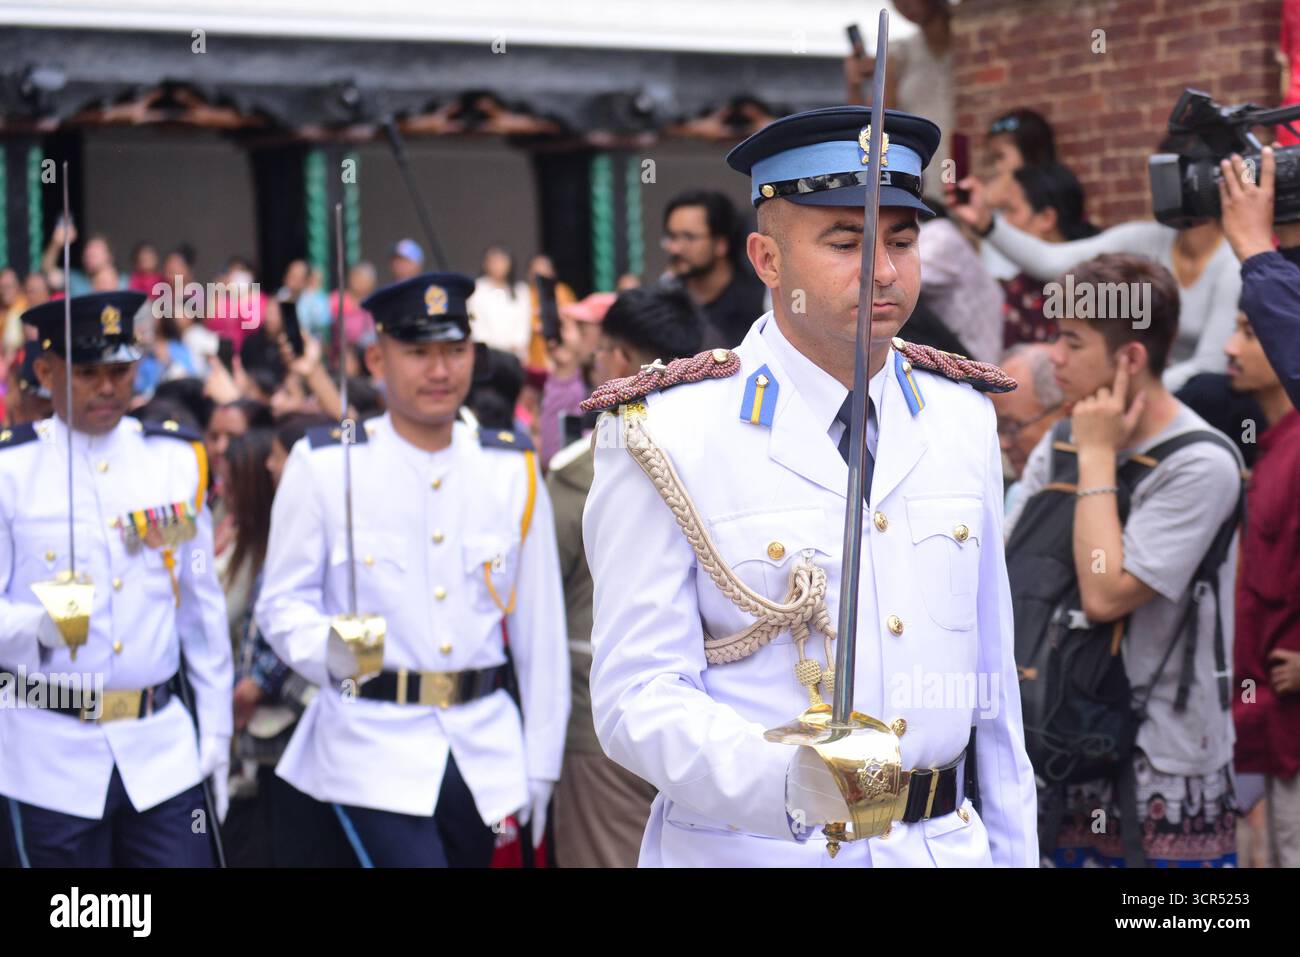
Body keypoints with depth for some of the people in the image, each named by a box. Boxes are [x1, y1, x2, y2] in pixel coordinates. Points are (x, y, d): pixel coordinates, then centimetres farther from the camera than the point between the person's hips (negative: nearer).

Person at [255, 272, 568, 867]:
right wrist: (328, 651, -23)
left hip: (485, 749, 4)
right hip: (373, 746, -4)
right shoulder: (322, 466, -2)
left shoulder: (512, 471, 6)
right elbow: (281, 601, 0)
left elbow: (540, 625, 9)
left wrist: (540, 763, 8)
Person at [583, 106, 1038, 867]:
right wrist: (790, 782, -31)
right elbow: (639, 696, -16)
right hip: (754, 847, -4)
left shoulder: (963, 419, 5)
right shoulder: (666, 439, -11)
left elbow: (992, 675, 9)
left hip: (945, 842, 4)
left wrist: (1015, 851, 8)